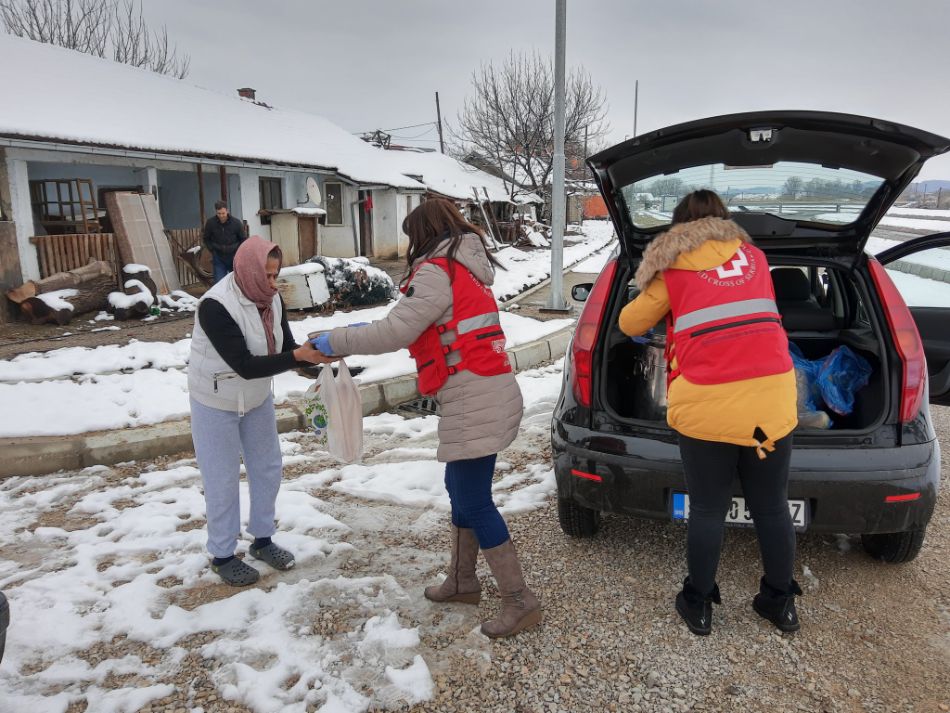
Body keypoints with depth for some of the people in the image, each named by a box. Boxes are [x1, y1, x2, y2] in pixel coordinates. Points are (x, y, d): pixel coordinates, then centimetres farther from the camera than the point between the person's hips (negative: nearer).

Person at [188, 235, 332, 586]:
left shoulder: (270, 300, -10)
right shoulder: (216, 306, -30)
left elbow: (285, 350, -6)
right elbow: (245, 365, -34)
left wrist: (314, 355, -26)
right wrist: (298, 356, -39)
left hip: (257, 398, 7)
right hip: (216, 404, -6)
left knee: (268, 468, 13)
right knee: (223, 480, 4)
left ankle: (262, 539, 32)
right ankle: (222, 554, 23)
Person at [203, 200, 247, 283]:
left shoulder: (236, 223, -8)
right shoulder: (210, 223, -7)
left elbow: (243, 239, 4)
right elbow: (206, 239, 8)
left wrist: (237, 251, -4)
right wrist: (212, 250, -1)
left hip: (234, 258, 0)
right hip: (218, 259, 0)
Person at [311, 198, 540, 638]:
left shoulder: (437, 272, -11)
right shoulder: (466, 270, 19)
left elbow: (395, 333, -17)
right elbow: (423, 327, 24)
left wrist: (335, 341, -4)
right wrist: (367, 331, 23)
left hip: (474, 404, -10)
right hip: (486, 396, 10)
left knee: (474, 501, -2)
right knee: (460, 488, 19)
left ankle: (520, 601, 7)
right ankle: (462, 580, 34)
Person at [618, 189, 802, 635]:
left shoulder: (672, 267, 6)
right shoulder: (753, 256, 17)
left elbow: (630, 324, 15)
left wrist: (661, 317, 37)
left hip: (707, 403, -3)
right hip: (772, 396, 4)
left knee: (708, 510, 10)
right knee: (772, 507, 16)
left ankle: (698, 605, 25)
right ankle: (780, 602, 32)